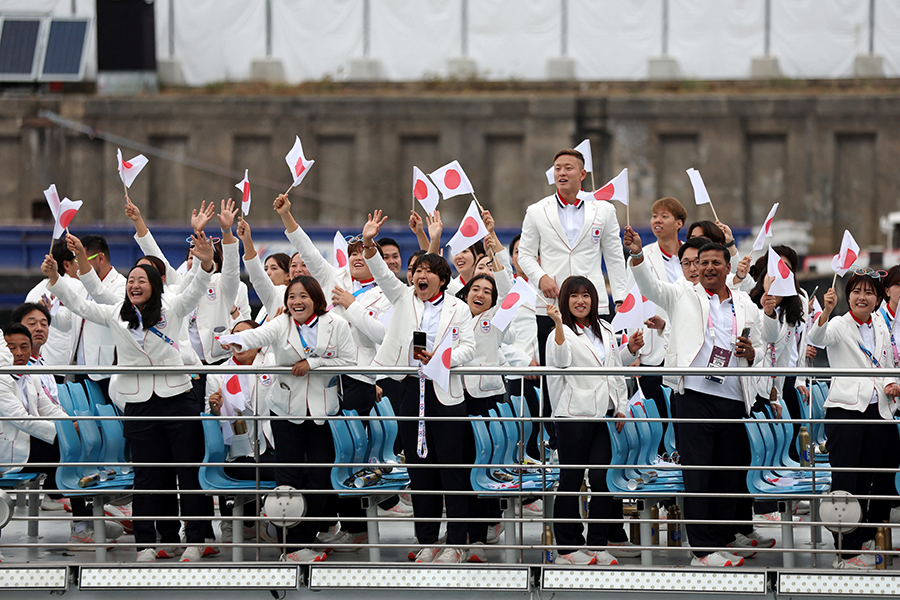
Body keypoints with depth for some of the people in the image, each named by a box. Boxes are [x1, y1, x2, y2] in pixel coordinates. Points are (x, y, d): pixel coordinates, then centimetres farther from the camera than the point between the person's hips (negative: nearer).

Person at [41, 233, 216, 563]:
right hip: (139, 405, 2)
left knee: (189, 472, -1)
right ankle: (148, 543, 8)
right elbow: (79, 305, 7)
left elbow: (194, 292, -9)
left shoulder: (170, 310, 5)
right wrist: (54, 279, -8)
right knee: (149, 475, 4)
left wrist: (204, 266, -29)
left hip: (176, 396, -2)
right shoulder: (116, 315, 10)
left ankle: (195, 539, 4)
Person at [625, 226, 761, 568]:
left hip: (733, 399, 3)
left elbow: (758, 351, 21)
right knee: (697, 474, -7)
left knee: (728, 476, 6)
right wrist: (637, 254, -21)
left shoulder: (746, 306, 17)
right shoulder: (684, 298, 9)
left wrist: (750, 353, -3)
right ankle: (702, 550, -7)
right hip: (695, 396, -3)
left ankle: (722, 544, 12)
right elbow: (650, 286, -4)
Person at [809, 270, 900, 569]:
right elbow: (817, 338, -24)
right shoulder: (840, 325, -2)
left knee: (871, 480, 8)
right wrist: (826, 312, -43)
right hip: (846, 409, -5)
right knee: (846, 482, -7)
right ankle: (846, 550, -6)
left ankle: (866, 541, 21)